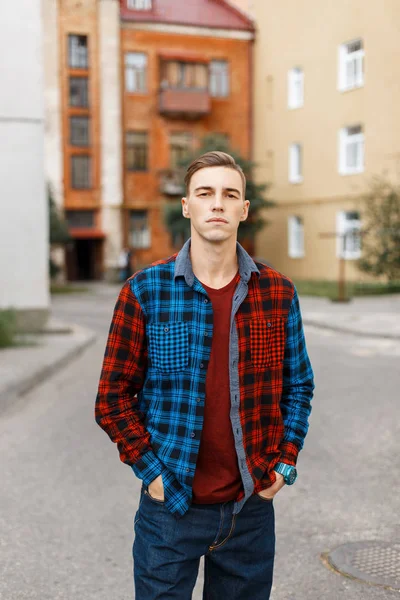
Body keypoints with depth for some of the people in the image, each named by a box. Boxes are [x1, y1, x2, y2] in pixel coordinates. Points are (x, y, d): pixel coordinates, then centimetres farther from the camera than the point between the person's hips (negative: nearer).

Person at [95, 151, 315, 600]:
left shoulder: (278, 293, 1)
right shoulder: (145, 291, -6)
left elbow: (298, 386, 9)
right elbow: (113, 398, -3)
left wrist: (283, 463, 1)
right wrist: (152, 471, -9)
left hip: (252, 507, 3)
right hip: (170, 506, -2)